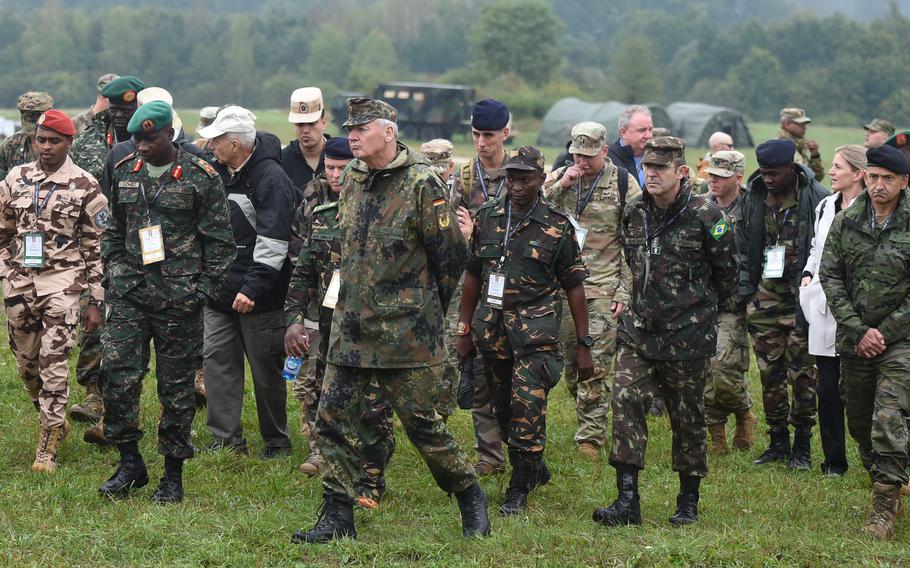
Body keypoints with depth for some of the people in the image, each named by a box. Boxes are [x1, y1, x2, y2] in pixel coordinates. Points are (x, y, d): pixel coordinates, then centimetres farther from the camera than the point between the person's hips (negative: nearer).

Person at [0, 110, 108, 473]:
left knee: (54, 363, -10)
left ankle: (48, 447, -5)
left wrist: (96, 301, -4)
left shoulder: (85, 186, -3)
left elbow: (98, 247, -2)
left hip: (62, 283, -4)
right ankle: (54, 421, 33)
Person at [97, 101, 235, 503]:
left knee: (176, 387, 2)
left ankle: (173, 475, 13)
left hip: (179, 297, -4)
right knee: (118, 372, -8)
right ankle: (130, 463, 6)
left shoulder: (201, 178, -4)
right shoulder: (124, 173, 10)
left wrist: (204, 289, -8)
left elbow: (220, 242, -2)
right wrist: (112, 276, 11)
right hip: (129, 293, 4)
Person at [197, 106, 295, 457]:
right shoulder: (218, 173, 10)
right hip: (219, 291, 7)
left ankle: (277, 441, 17)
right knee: (217, 360, 3)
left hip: (258, 296, -7)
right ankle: (227, 441, 8)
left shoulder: (271, 178, -14)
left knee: (266, 370, 3)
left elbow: (273, 242, -19)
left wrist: (253, 288, -24)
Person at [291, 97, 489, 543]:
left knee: (421, 423, 1)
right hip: (350, 329, 6)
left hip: (405, 334, -6)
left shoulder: (421, 184, -12)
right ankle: (338, 518, 11)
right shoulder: (351, 181, 10)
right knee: (333, 419, 2)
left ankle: (470, 498, 20)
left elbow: (451, 255, -7)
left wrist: (424, 307, 3)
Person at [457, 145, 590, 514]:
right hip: (491, 328, 4)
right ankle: (534, 468, 32)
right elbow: (473, 275, 14)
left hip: (536, 329, -4)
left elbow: (574, 286, 1)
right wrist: (465, 331, 13)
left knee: (527, 407, -11)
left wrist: (584, 344, -1)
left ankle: (519, 489, 0)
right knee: (504, 409, 12)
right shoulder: (487, 217, 7)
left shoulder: (557, 226, -2)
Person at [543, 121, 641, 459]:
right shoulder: (558, 178, 8)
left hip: (603, 288, -4)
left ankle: (591, 435, -1)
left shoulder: (623, 184, -1)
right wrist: (560, 187, -13)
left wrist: (626, 291, -6)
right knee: (569, 359, 9)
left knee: (597, 363, -7)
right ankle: (589, 421, 24)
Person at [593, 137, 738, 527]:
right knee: (625, 401, -11)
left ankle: (688, 501, 22)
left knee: (688, 418, 7)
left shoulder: (705, 216, -11)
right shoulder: (633, 213, 4)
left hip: (687, 337, -4)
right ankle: (627, 500, -10)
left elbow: (726, 274, 0)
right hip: (638, 331, 4)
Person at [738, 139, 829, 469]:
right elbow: (743, 247, 15)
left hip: (802, 296, -5)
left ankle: (802, 445, 10)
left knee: (801, 373, -2)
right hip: (765, 293, 5)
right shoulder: (753, 198, 6)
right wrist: (746, 291, 8)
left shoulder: (816, 198, -9)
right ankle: (778, 443, 19)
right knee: (769, 372, 8)